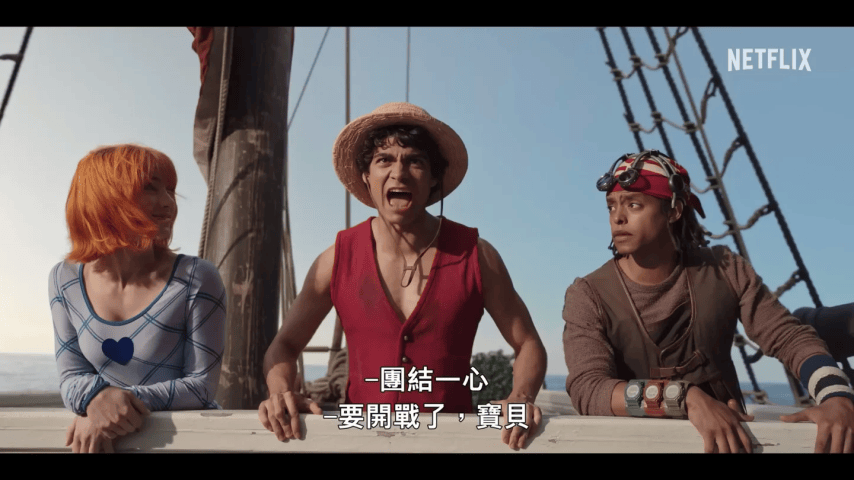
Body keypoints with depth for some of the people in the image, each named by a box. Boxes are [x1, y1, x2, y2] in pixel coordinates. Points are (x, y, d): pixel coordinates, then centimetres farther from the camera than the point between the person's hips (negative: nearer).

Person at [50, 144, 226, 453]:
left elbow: (202, 386, -11)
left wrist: (124, 399, -21)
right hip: (110, 438, 2)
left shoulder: (197, 279, -13)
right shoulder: (65, 281, -1)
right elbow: (72, 376, 1)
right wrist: (98, 398, -19)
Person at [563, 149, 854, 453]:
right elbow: (587, 389, -23)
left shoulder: (725, 271, -2)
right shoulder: (589, 295, -12)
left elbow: (790, 337, -2)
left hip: (730, 434, 2)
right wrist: (687, 397, -35)